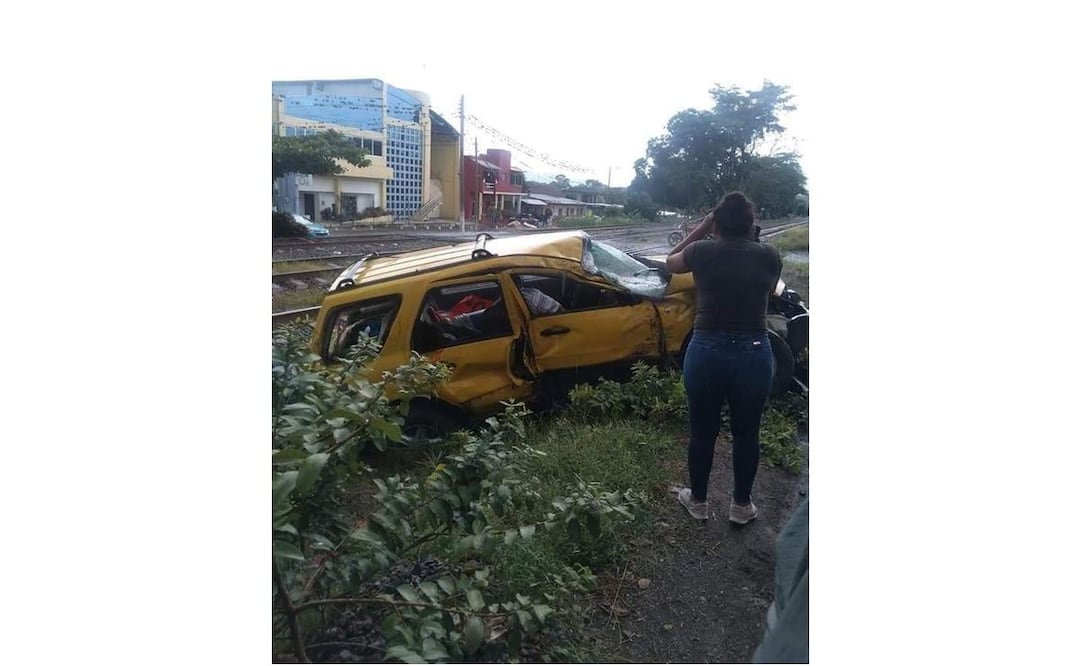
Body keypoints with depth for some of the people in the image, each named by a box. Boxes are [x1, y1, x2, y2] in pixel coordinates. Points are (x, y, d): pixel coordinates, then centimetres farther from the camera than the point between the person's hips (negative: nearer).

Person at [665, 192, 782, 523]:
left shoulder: (702, 252, -4)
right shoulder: (769, 256, -2)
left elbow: (671, 262, 18)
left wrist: (700, 229, 17)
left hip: (706, 353, -1)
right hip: (754, 355, 1)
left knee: (703, 432, 17)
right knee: (746, 434, 18)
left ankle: (697, 501, 33)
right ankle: (741, 505, 34)